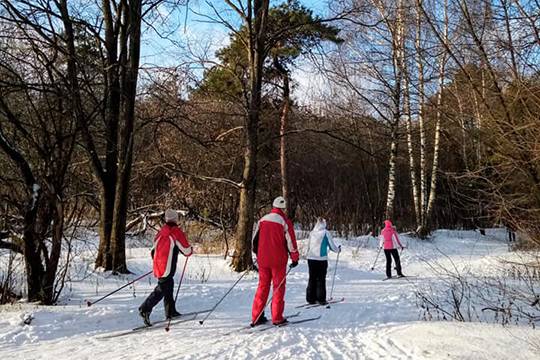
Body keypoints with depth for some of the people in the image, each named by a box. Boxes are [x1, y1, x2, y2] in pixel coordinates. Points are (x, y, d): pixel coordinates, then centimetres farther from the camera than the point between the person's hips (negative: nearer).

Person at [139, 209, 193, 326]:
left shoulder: (161, 231, 11)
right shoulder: (176, 232, -9)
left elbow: (154, 249, 16)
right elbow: (187, 251, -9)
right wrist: (191, 249, 14)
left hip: (158, 266, 8)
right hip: (167, 267, -8)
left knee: (169, 285, 18)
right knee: (161, 289, -7)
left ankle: (170, 311, 24)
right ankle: (145, 309, -15)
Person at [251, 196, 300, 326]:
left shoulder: (262, 219, 5)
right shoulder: (285, 221, -9)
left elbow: (255, 239, 12)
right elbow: (291, 242, -7)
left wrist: (258, 254, 26)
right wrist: (295, 258, 5)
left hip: (262, 259, 4)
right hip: (278, 260, -4)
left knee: (263, 286, 12)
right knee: (278, 287, 6)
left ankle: (256, 317, 13)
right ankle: (277, 318, 7)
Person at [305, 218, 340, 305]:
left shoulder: (311, 233, 6)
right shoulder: (326, 233, -5)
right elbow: (332, 245, 0)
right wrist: (338, 249, 19)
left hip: (311, 258, 4)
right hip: (321, 259, -4)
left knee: (312, 278, 10)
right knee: (321, 279, 3)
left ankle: (311, 298, 12)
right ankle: (321, 299, 5)